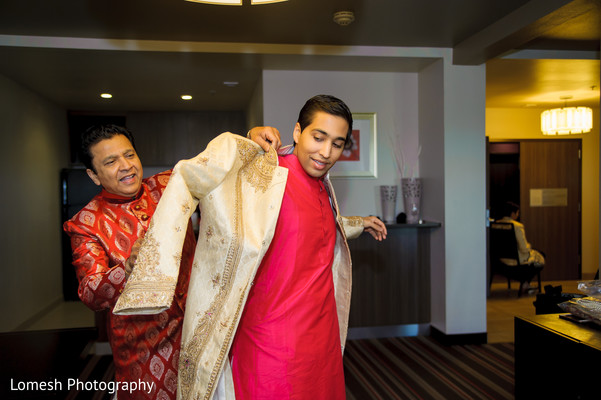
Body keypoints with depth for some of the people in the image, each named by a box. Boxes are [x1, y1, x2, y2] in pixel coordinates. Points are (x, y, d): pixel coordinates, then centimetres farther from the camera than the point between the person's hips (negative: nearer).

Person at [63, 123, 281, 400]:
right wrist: (129, 267, -41)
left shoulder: (167, 185, -1)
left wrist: (251, 138, -14)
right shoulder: (86, 224, -9)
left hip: (197, 322, 3)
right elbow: (90, 296, -19)